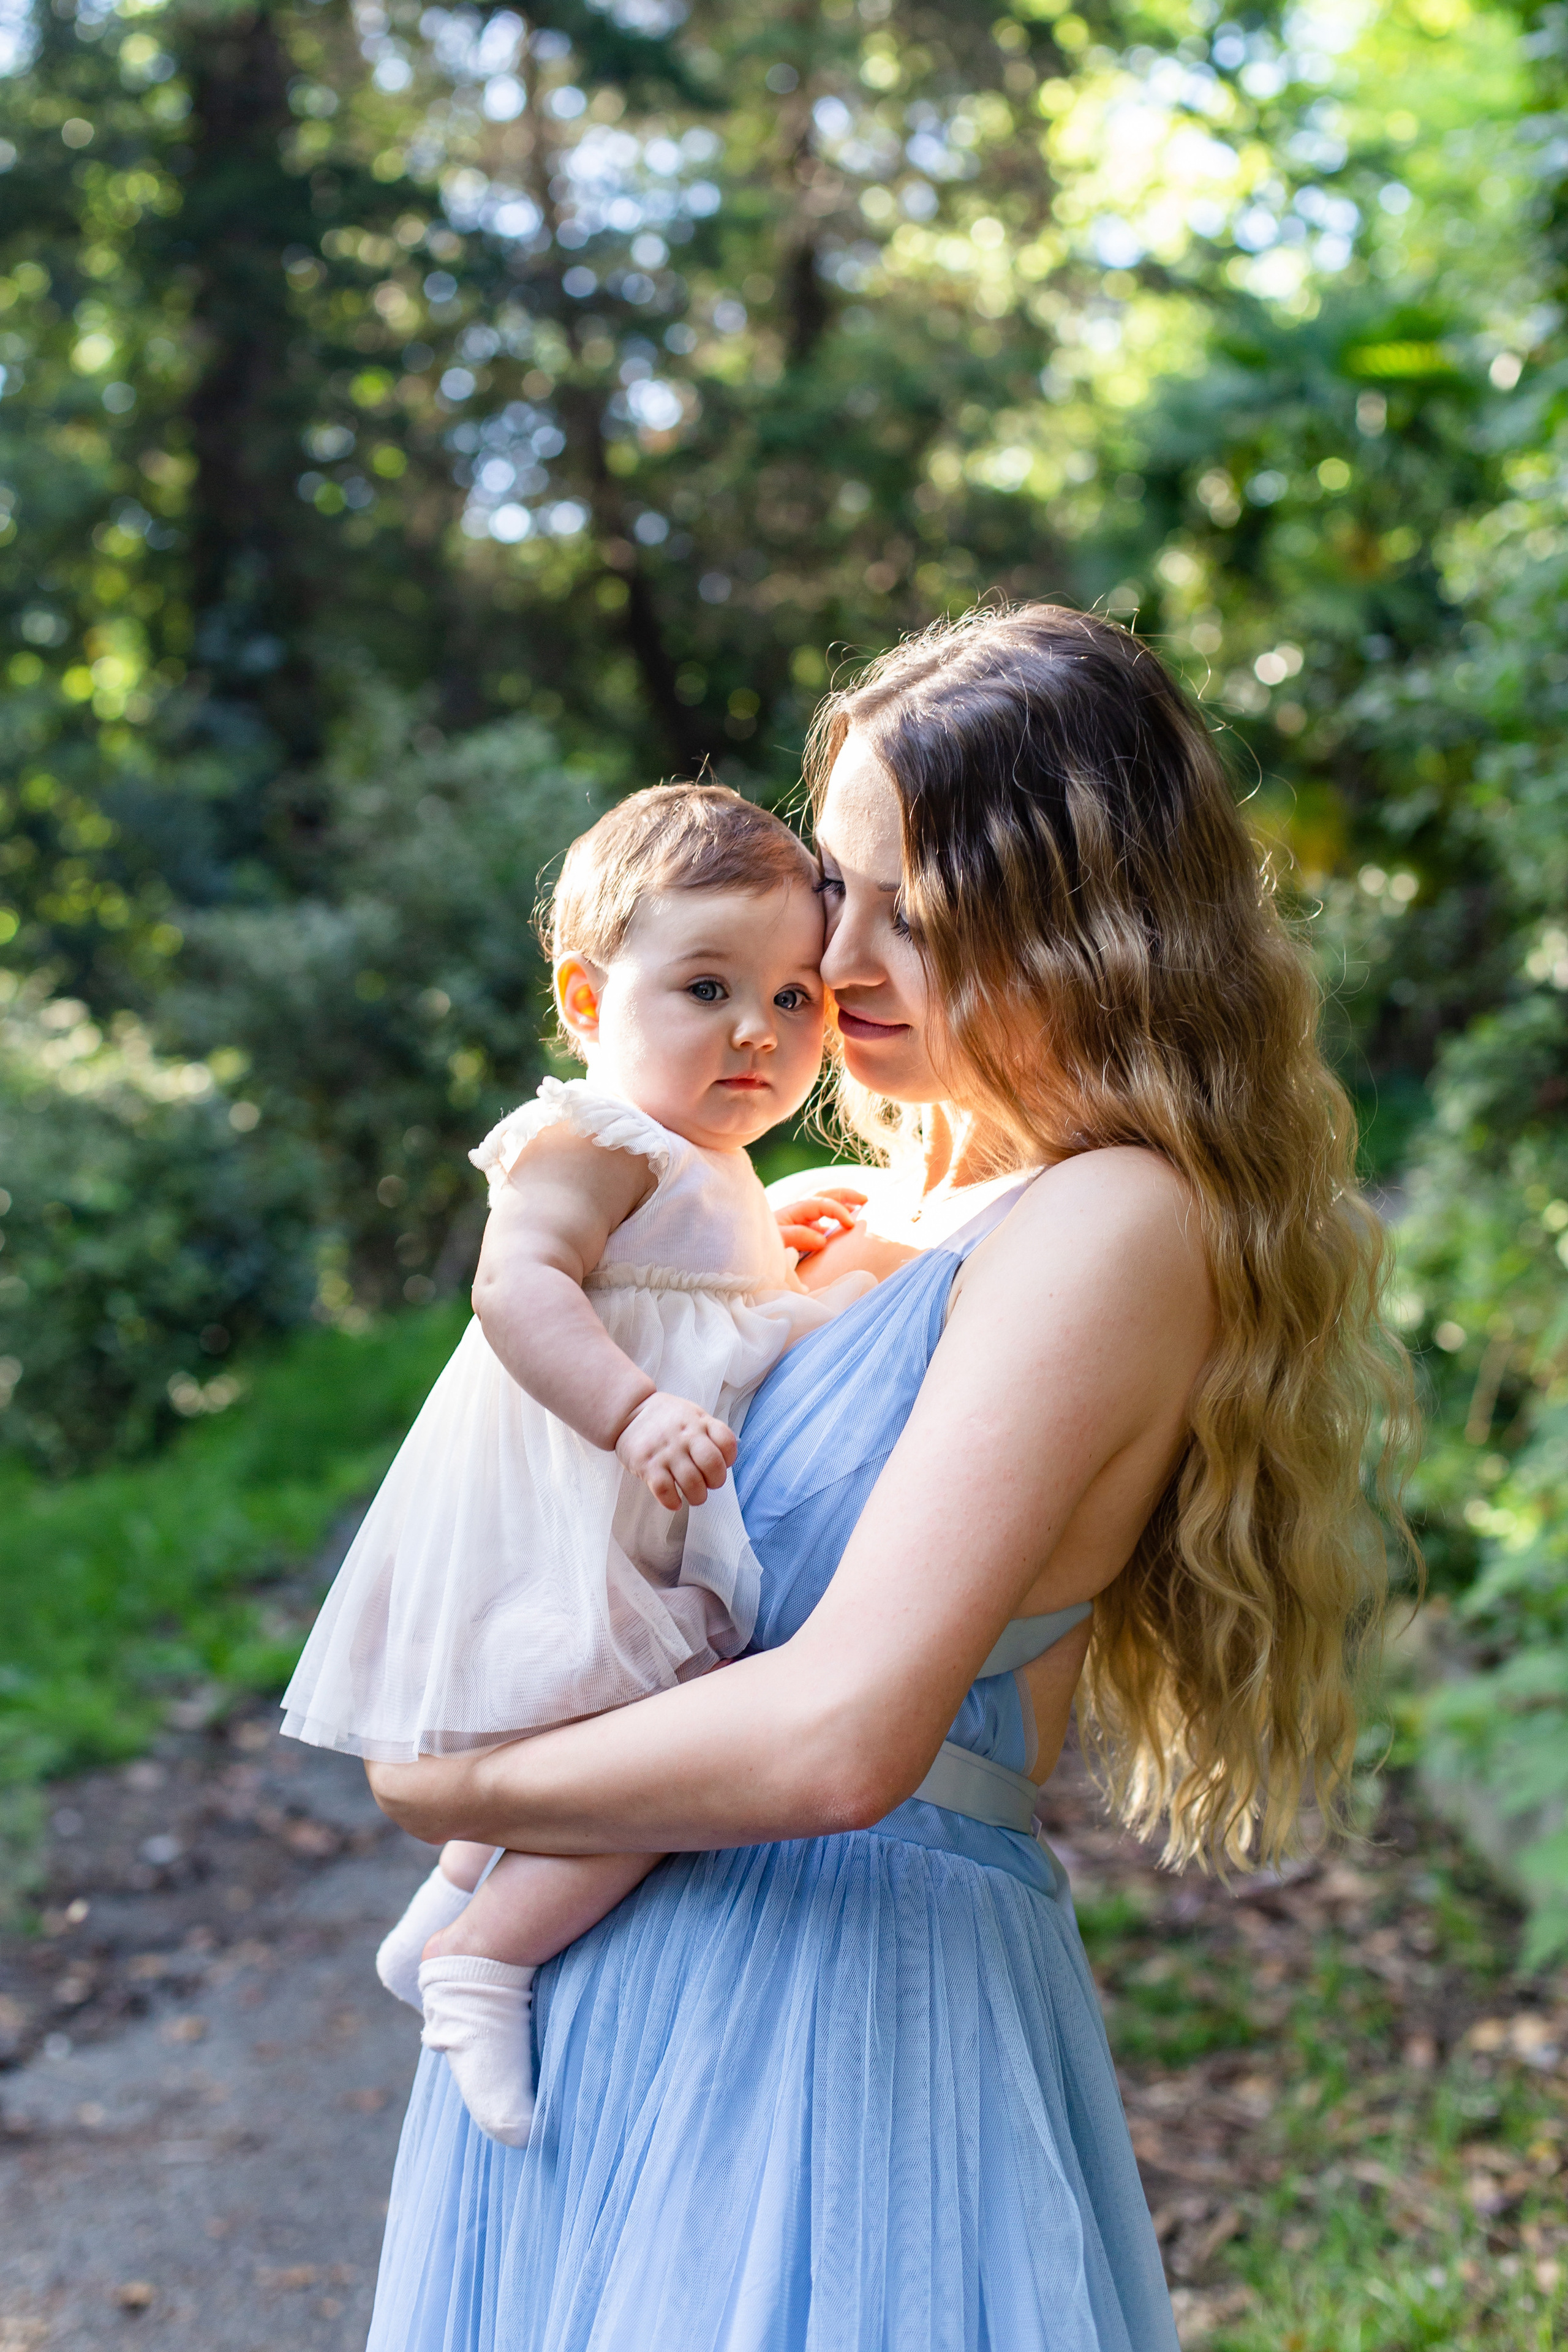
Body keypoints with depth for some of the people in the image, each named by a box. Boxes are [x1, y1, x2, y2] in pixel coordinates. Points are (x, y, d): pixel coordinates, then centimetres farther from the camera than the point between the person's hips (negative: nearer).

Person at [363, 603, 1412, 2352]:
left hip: (844, 1984, -8)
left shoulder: (1113, 1227, -19)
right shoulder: (912, 1204, 9)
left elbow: (839, 1738, -27)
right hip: (638, 1970, 8)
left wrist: (462, 1790, -13)